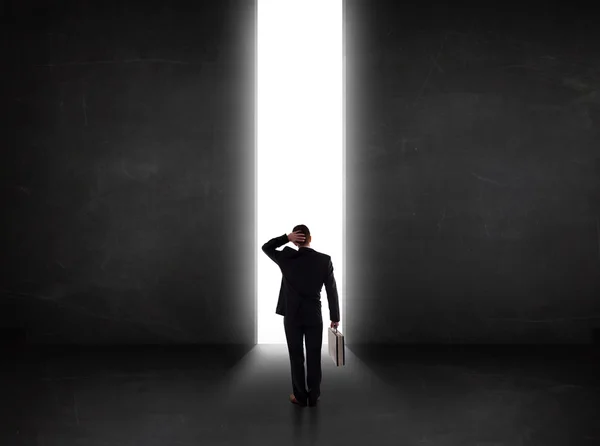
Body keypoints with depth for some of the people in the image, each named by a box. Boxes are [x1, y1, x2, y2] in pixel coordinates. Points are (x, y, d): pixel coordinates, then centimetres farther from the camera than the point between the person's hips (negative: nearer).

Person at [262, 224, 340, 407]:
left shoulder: (287, 258, -10)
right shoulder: (325, 260, -8)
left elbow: (266, 247, 9)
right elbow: (332, 291, -5)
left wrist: (286, 237, -6)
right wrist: (335, 317, 4)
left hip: (292, 316, 0)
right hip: (314, 316, 1)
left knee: (296, 358, 9)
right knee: (314, 357, 9)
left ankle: (300, 396, 16)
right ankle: (313, 397, 16)